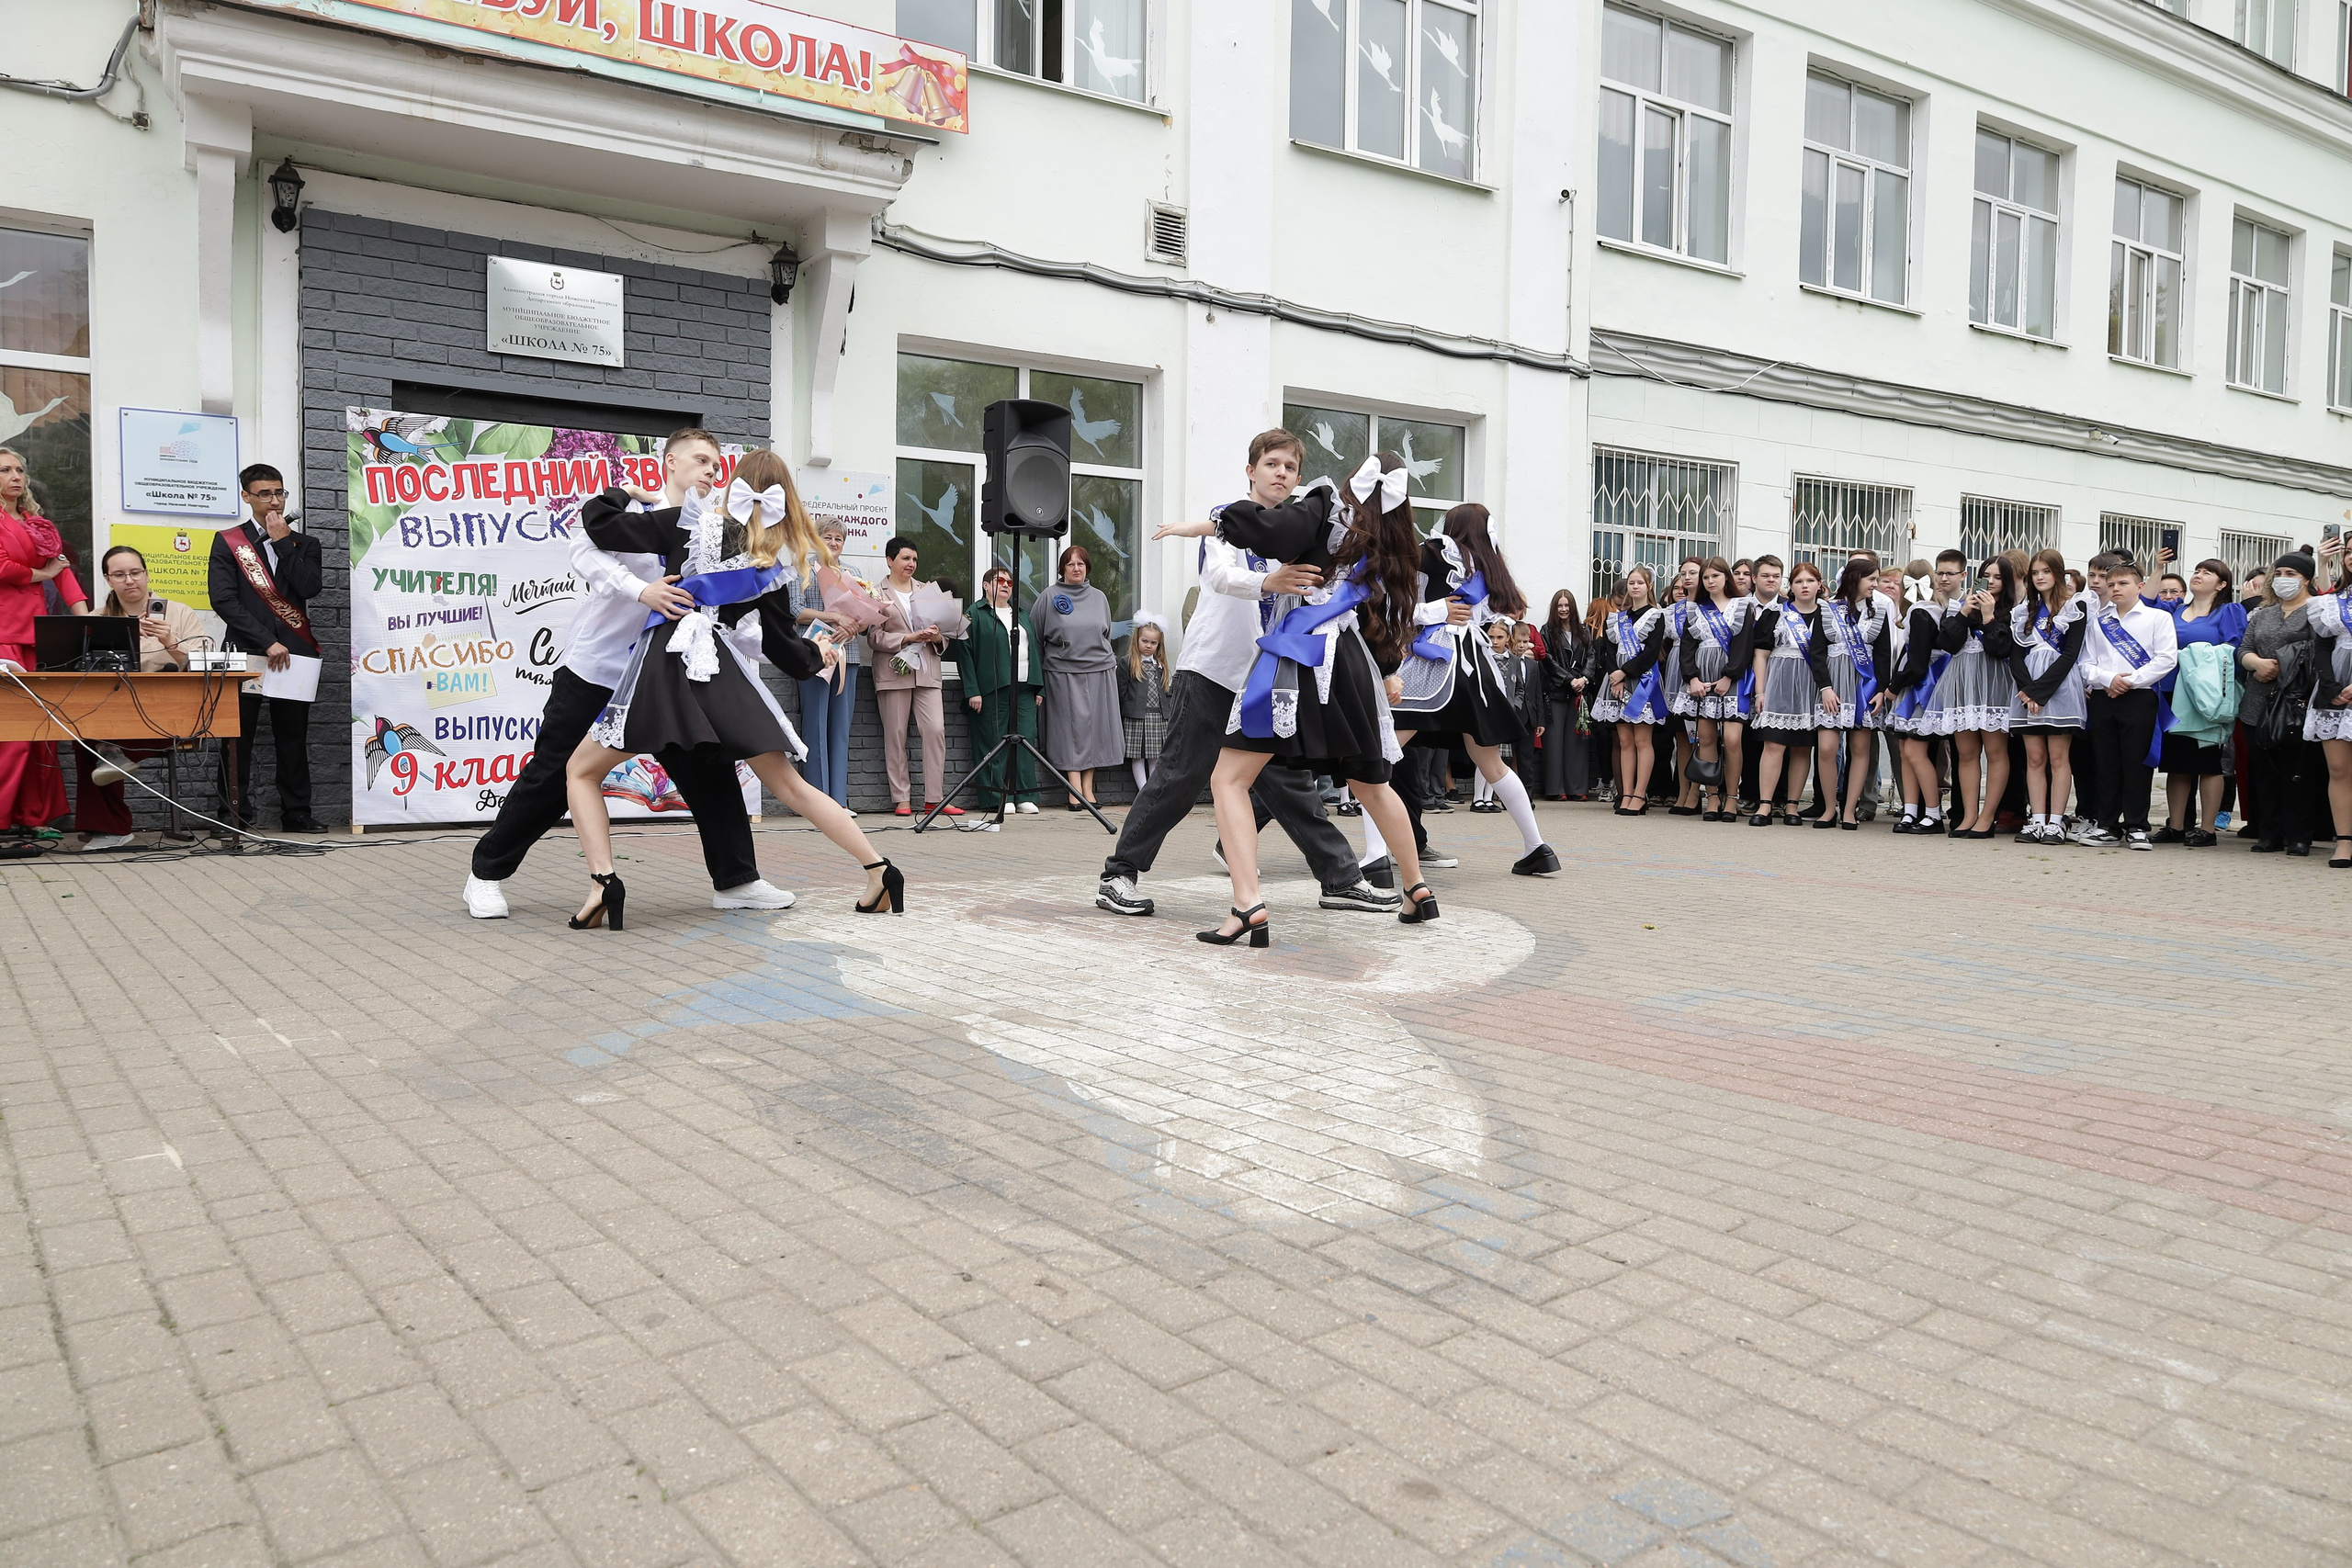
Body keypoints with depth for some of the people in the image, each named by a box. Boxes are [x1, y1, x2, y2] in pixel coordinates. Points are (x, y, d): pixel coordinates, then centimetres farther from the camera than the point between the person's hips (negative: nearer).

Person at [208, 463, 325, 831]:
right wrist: (267, 642, -11)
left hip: (293, 653, 2)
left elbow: (310, 588, -3)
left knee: (293, 738, 4)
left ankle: (296, 812, 8)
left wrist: (283, 542, -3)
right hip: (246, 653, -2)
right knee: (238, 738, -3)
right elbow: (224, 600, -4)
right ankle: (236, 812, 1)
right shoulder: (227, 542, 8)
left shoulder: (304, 545, 16)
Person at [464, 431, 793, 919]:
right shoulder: (627, 504, -6)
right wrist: (641, 591, -35)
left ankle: (736, 880, 9)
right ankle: (486, 874, 17)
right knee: (552, 774, 1)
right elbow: (586, 554, -20)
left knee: (709, 767, -1)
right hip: (594, 667, -5)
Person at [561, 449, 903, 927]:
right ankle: (879, 870, 10)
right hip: (725, 670, 3)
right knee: (790, 785, 12)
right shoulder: (779, 563, 10)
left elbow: (600, 524, 2)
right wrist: (819, 652, 36)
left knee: (582, 771, 11)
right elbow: (783, 649, 15)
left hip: (664, 660, -3)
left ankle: (605, 883, -8)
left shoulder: (691, 523, 1)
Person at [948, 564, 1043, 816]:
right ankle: (999, 797, 0)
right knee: (994, 742, -5)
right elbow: (964, 653, -4)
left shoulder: (1022, 614, 22)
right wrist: (972, 691, -12)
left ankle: (1025, 797, 2)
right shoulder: (975, 615, 3)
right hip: (991, 689, -5)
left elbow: (1034, 650, 23)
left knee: (1026, 741, -2)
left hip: (1024, 689, 5)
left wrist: (1038, 688, 15)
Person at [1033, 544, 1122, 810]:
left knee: (1095, 727, 3)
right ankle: (1075, 790, -3)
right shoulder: (1049, 597, 2)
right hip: (1063, 673, -3)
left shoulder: (1099, 597, 12)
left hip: (1099, 671, 3)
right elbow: (1034, 636, 4)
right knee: (1071, 728, -4)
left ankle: (1088, 789, 10)